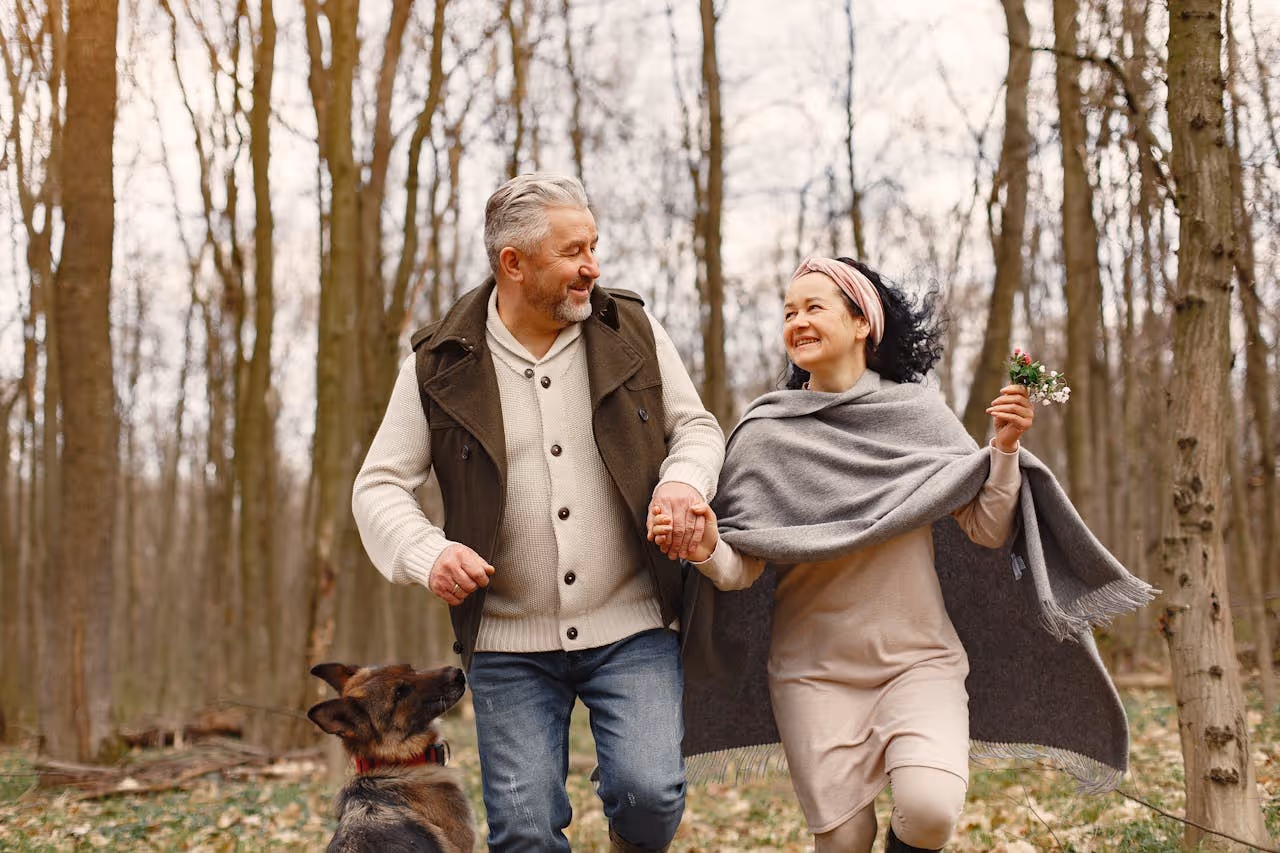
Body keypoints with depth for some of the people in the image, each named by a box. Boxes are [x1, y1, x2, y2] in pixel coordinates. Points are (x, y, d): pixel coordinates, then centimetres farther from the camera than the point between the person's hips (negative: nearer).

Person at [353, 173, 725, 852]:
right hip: (509, 644, 0)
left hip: (631, 627, 0)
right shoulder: (441, 365, -1)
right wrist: (427, 553, -19)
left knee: (649, 792, -15)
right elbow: (380, 487, 1)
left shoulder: (632, 332, 3)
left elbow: (697, 426, 12)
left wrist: (683, 481, -11)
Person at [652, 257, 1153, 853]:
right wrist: (707, 551, -25)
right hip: (814, 670, 0)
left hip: (918, 658, 0)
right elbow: (744, 570, -4)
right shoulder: (764, 434, 0)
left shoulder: (917, 413, 2)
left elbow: (989, 531, 2)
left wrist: (1004, 448, -13)